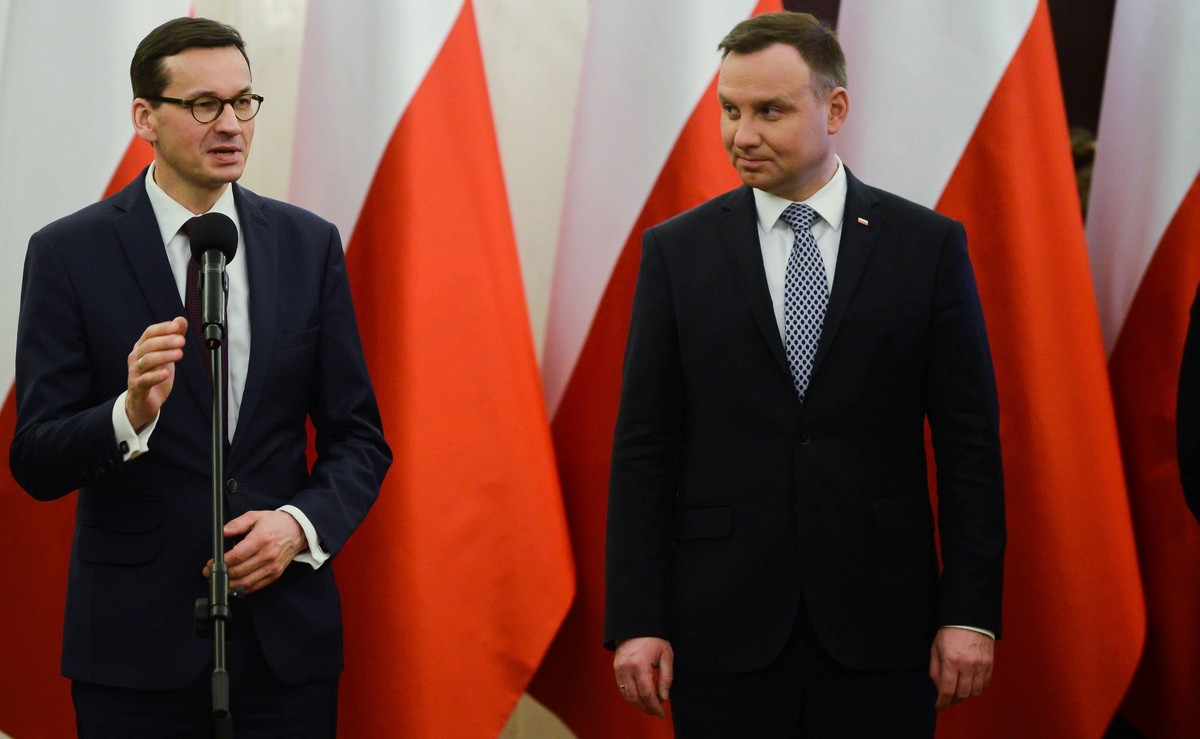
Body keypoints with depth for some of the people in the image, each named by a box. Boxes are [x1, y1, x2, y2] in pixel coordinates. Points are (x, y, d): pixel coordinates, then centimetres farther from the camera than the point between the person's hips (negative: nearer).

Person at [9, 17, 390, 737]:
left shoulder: (309, 245, 7)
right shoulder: (69, 253, -2)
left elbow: (358, 436, 9)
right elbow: (36, 462, -6)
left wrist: (302, 523, -9)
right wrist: (130, 413, -24)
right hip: (137, 642, -2)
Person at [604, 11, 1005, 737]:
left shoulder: (929, 245, 2)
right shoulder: (677, 251, 4)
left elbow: (970, 441, 2)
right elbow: (644, 450, 3)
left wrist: (971, 613, -4)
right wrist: (635, 620, -4)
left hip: (878, 625, 0)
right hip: (726, 626, 1)